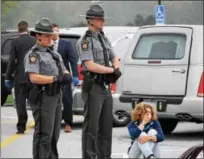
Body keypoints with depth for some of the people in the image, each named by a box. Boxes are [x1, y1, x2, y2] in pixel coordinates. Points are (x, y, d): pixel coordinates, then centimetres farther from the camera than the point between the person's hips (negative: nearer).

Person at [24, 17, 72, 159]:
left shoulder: (54, 54, 18)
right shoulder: (33, 55, -9)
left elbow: (65, 72, 16)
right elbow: (33, 77, -21)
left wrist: (67, 76, -9)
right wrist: (56, 79, -21)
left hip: (56, 97, 9)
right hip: (43, 98, -9)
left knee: (54, 135, 16)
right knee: (43, 135, -9)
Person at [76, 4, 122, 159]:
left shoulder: (104, 39, 14)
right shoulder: (85, 41, -11)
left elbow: (114, 58, 19)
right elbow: (90, 65, -19)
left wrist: (116, 70, -4)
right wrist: (112, 70, -11)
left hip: (106, 87, 8)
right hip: (93, 87, -8)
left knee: (106, 126, 11)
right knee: (91, 126, -6)